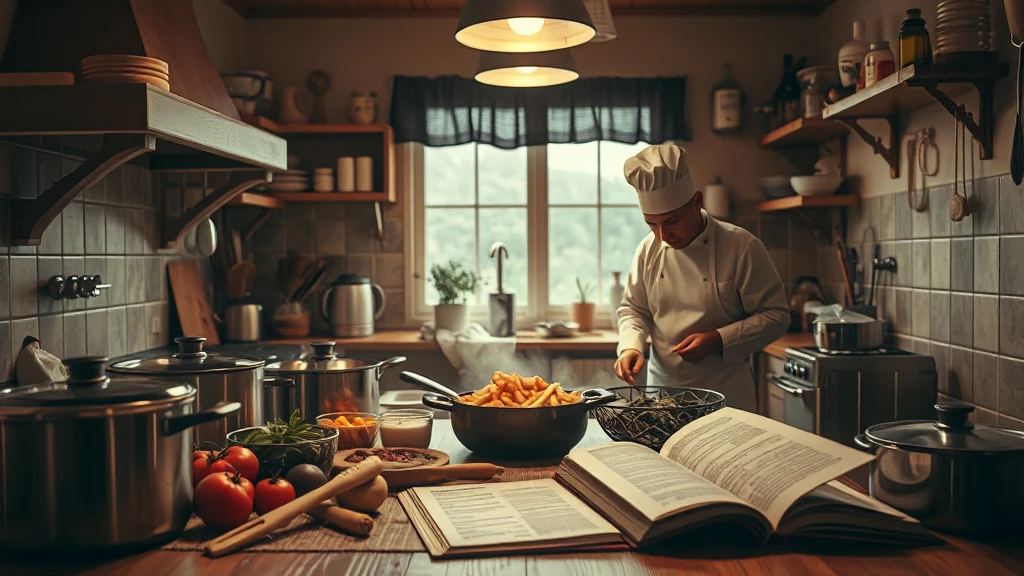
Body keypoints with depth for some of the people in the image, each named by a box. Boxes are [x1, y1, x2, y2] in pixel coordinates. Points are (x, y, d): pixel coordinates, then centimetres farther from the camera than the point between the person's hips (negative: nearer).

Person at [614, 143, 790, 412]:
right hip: (661, 387, 3)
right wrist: (630, 347, -9)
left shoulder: (742, 247, -13)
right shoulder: (649, 249, 0)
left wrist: (718, 340, -21)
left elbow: (776, 315, -10)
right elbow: (633, 309, 11)